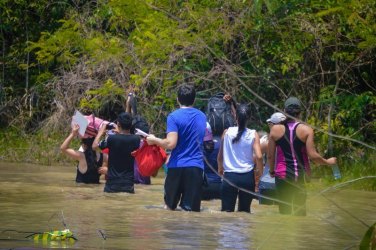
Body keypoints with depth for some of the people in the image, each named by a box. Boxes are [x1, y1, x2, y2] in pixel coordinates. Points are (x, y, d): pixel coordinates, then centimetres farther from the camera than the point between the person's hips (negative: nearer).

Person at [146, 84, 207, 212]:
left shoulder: (174, 116, -7)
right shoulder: (202, 116, 11)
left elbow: (171, 143, -16)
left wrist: (154, 140, 1)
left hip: (177, 166, -3)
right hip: (196, 166, 3)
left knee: (170, 206, 14)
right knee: (192, 209, -1)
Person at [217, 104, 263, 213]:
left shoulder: (227, 132, -1)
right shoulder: (253, 134, -4)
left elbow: (220, 155, 7)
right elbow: (259, 156, -13)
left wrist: (220, 168, 26)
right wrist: (259, 170, 5)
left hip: (229, 176, 0)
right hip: (247, 176, 1)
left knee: (227, 210, 2)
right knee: (245, 210, 14)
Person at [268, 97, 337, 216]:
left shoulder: (275, 129, -1)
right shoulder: (306, 130, -6)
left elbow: (270, 155, 3)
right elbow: (312, 155, -10)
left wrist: (272, 171, 20)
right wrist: (327, 162, 7)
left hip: (282, 175, 1)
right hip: (301, 175, -1)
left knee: (285, 210, 6)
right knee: (300, 209, 7)